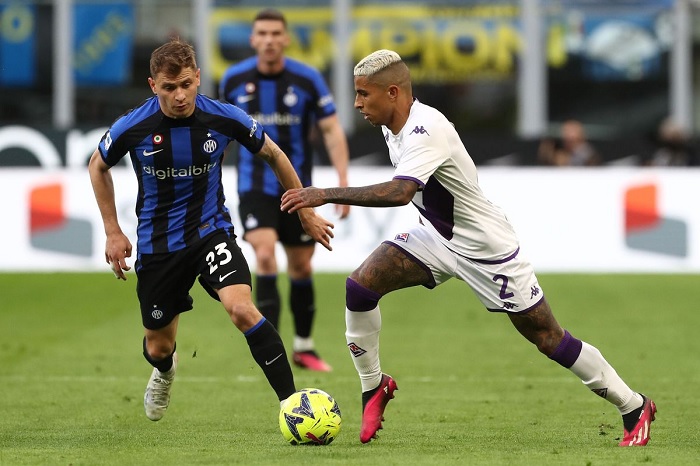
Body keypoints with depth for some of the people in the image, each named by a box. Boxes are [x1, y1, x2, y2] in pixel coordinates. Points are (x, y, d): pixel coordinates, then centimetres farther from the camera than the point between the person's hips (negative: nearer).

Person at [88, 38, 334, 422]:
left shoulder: (224, 118, -15)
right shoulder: (132, 127, -16)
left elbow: (272, 154, 4)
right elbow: (98, 167, 5)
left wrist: (306, 212, 10)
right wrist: (113, 233, 3)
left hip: (210, 231, -1)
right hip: (157, 243, 1)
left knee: (241, 308, -28)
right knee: (158, 346, 13)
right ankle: (165, 371, 53)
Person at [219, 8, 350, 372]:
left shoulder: (307, 79, -8)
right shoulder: (234, 79, -4)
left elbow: (332, 131, -5)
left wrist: (343, 183, -14)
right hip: (254, 188, -1)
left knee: (301, 267, 9)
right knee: (265, 257, -20)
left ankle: (304, 347, 27)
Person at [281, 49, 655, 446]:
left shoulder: (426, 131, -31)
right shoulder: (394, 126, -3)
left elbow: (399, 193, -47)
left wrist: (326, 195, -46)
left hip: (485, 247, -8)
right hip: (437, 237, 8)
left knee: (548, 339, -2)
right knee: (360, 284, -11)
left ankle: (634, 408, 14)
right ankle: (374, 387, 6)